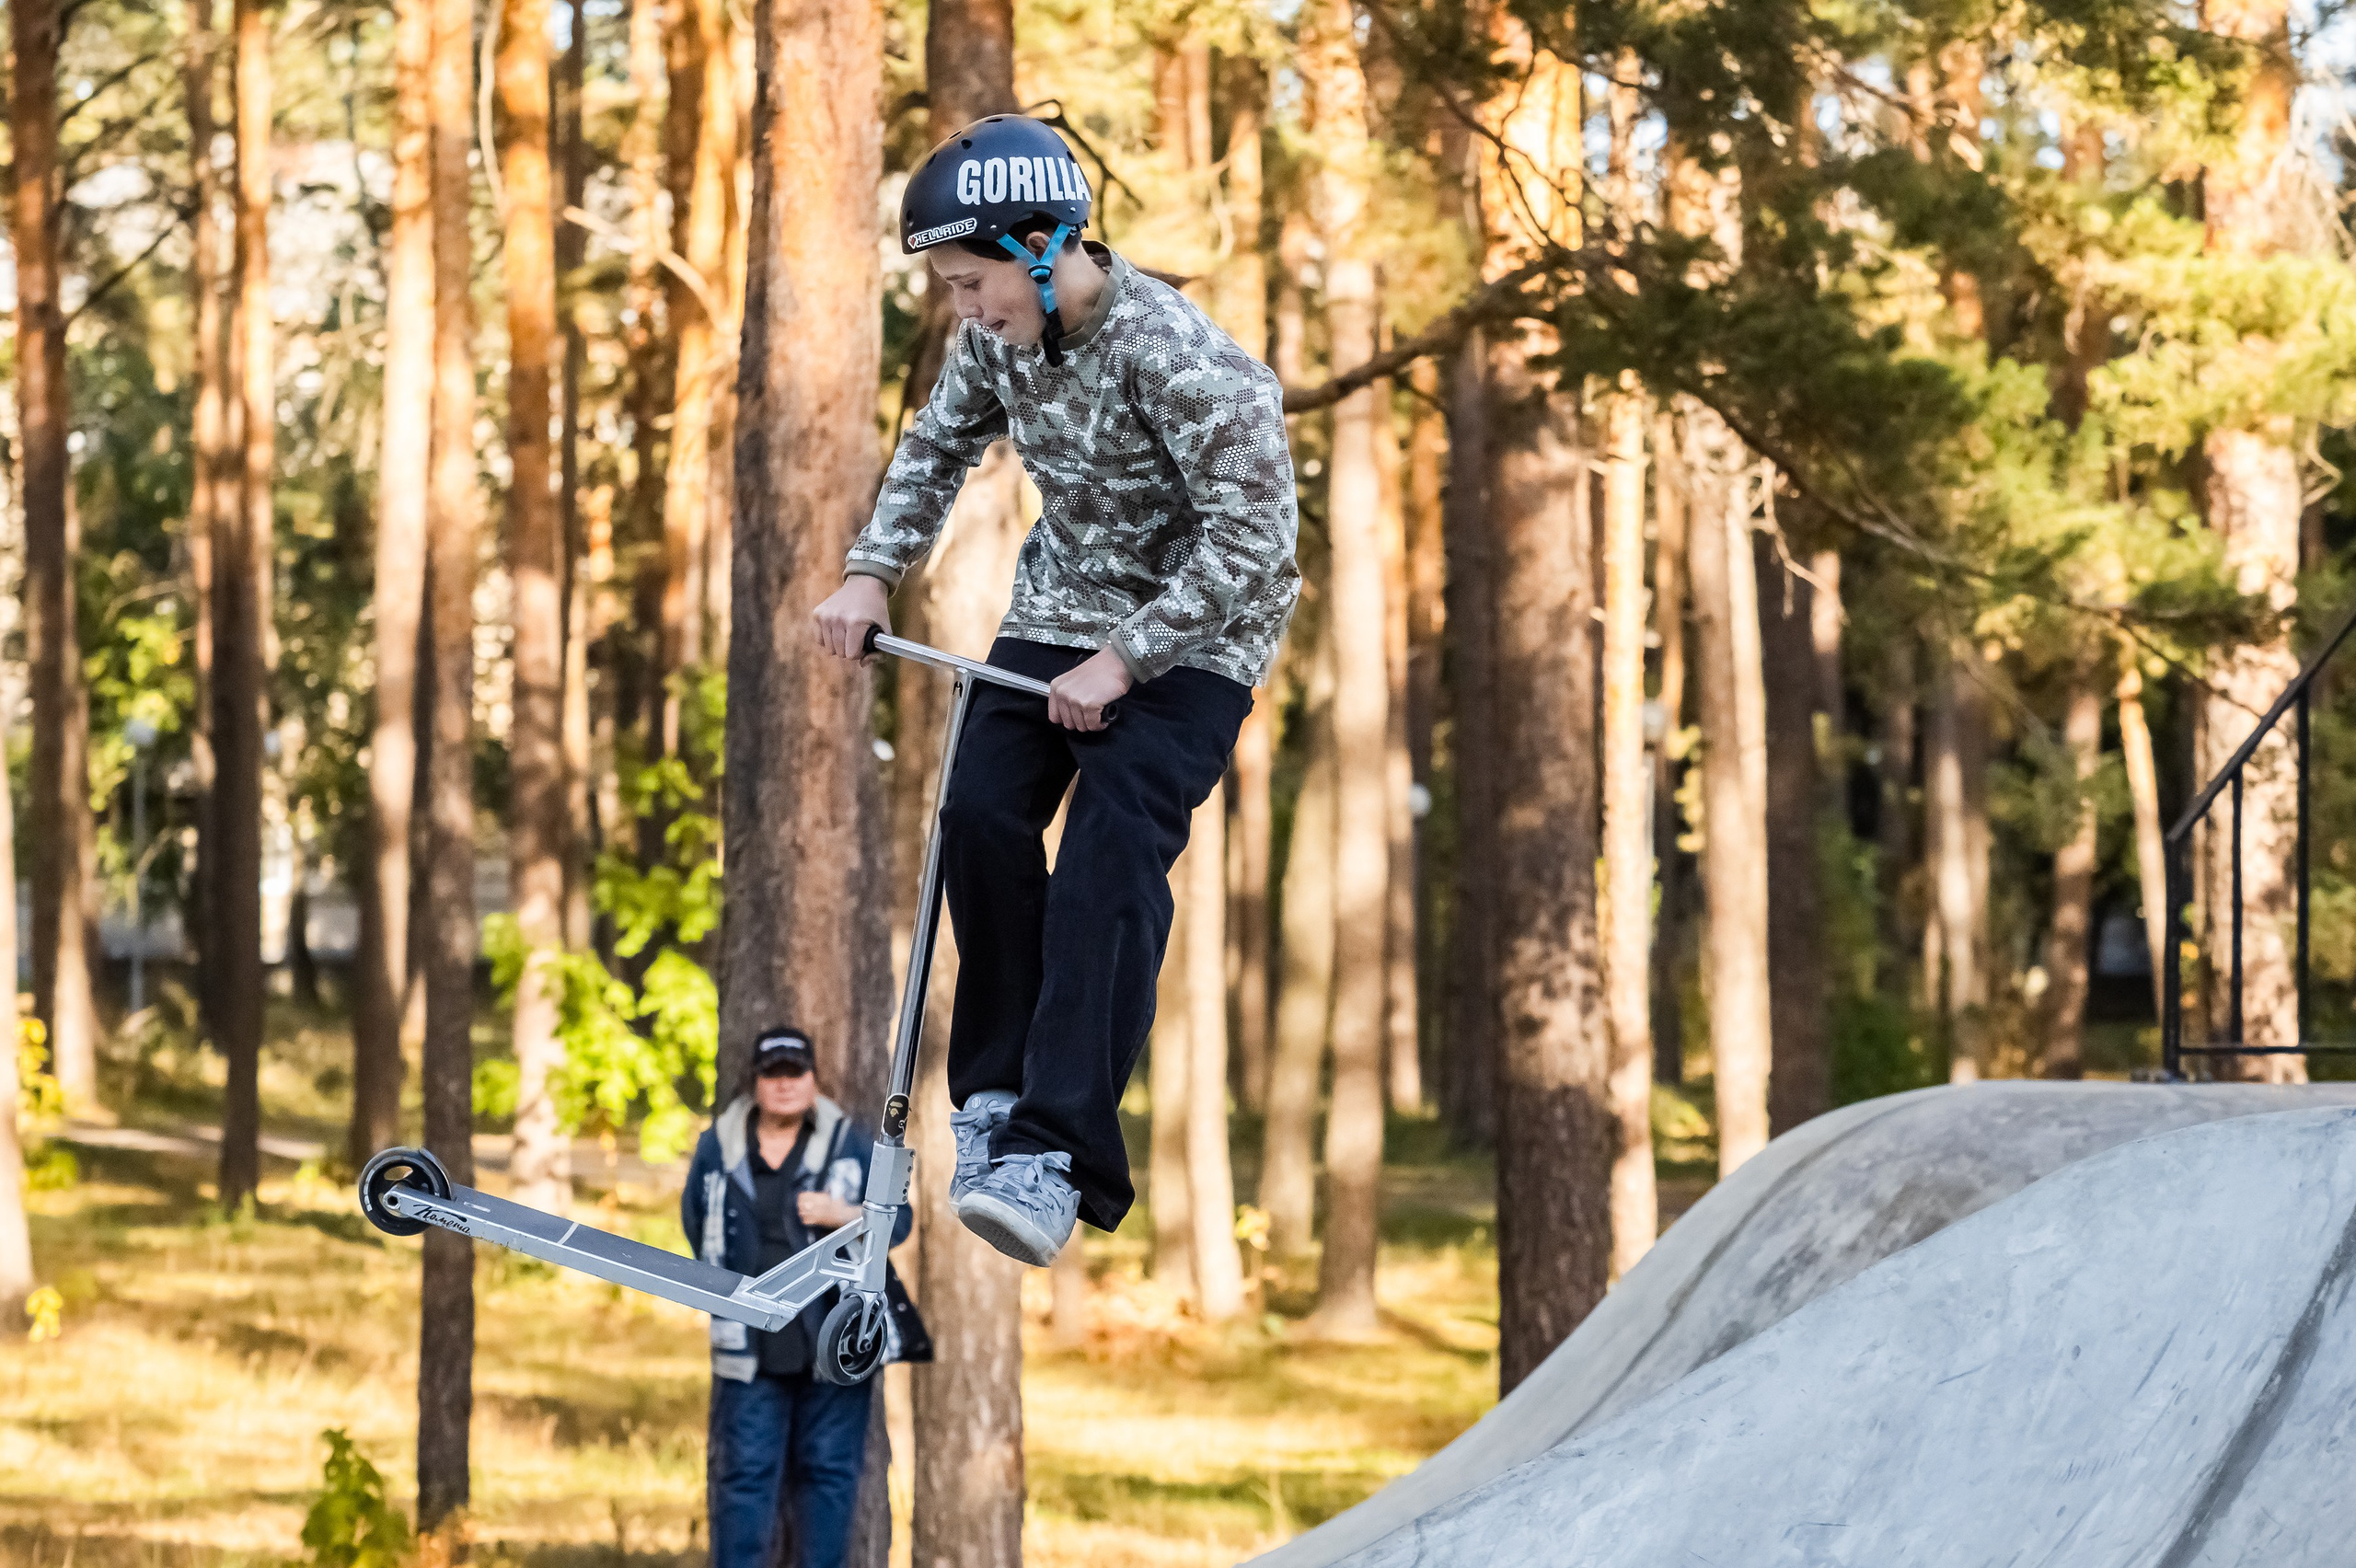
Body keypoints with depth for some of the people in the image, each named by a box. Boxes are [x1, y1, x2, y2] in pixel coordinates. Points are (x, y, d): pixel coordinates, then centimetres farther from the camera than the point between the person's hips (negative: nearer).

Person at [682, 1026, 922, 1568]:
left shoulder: (853, 1143, 4)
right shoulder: (717, 1147, 9)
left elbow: (897, 1219, 2)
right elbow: (693, 1228, 20)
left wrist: (843, 1215, -16)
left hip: (836, 1342, -1)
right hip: (751, 1349, 1)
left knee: (829, 1471, 3)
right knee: (744, 1473, -2)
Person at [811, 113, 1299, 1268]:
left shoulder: (1171, 354, -28)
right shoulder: (997, 336, -6)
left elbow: (1251, 533, -27)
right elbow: (939, 448, 13)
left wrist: (1122, 659, -27)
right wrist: (870, 574, -1)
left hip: (1192, 632, -7)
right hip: (1060, 606, 7)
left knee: (1110, 861, -20)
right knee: (981, 816, -10)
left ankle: (1059, 1156, -26)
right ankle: (999, 1094, 6)